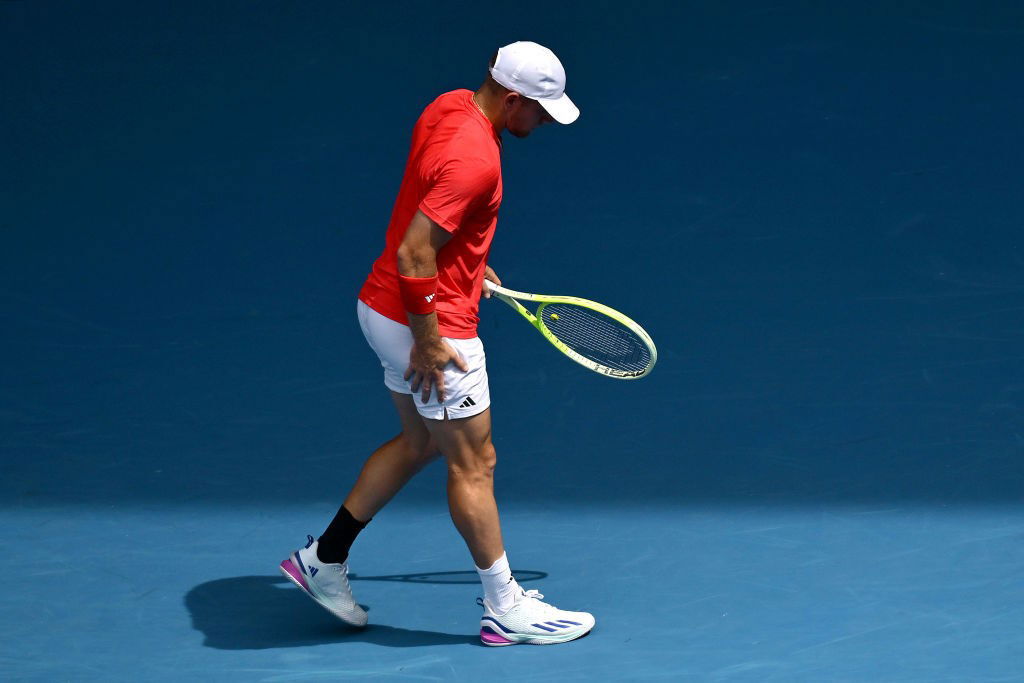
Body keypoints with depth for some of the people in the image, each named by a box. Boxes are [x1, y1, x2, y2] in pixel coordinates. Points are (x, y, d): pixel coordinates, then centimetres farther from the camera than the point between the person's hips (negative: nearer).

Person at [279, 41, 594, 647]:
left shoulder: (450, 107, 1)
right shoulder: (474, 159, -28)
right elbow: (413, 256, -29)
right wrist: (429, 342, -21)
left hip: (385, 307, 10)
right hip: (429, 322, -10)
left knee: (419, 443, 23)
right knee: (474, 463, 3)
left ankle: (325, 558, 29)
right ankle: (505, 609, 14)